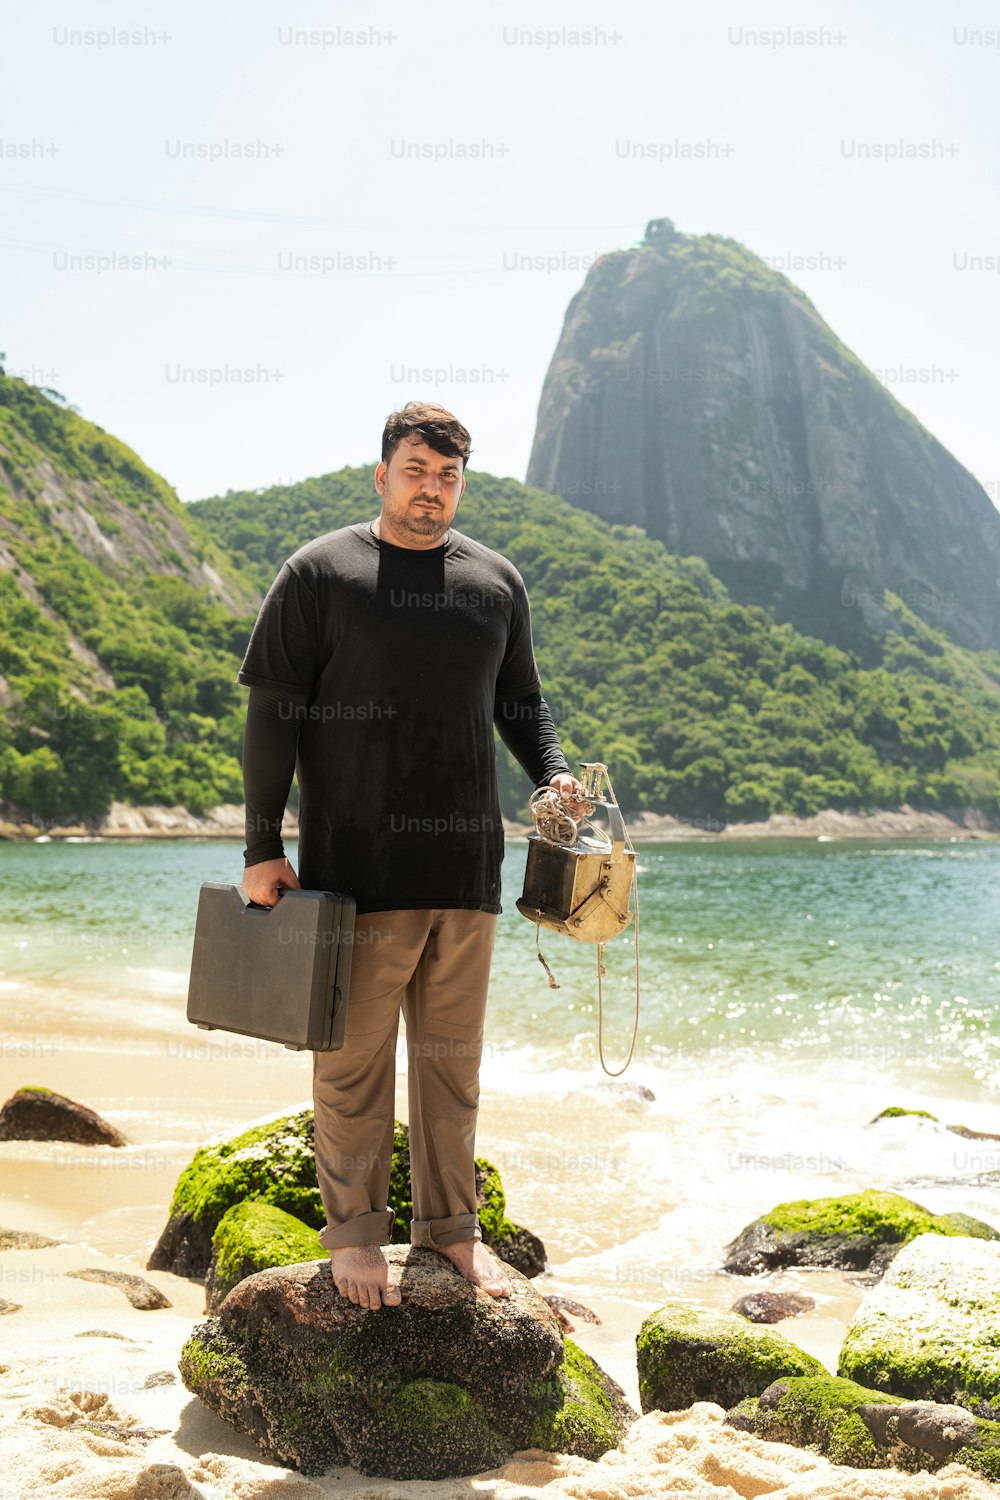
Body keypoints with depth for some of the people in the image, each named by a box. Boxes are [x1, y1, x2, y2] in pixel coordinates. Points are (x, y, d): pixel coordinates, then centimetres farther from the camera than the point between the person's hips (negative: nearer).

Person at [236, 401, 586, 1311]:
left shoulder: (497, 583, 12)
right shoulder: (321, 573, 0)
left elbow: (520, 701, 22)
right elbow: (273, 714, 0)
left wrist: (553, 772, 3)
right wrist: (263, 846, -5)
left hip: (466, 863, 4)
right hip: (355, 863, -3)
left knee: (452, 1058, 11)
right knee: (355, 1057, 3)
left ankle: (450, 1226, 23)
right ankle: (354, 1233, 16)